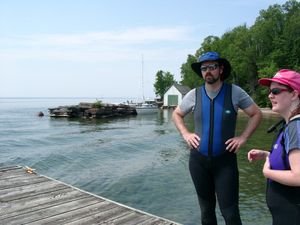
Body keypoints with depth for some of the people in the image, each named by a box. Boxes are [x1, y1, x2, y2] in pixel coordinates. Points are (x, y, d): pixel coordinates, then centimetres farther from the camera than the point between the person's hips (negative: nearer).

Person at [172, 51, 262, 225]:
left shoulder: (235, 92, -6)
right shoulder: (194, 95, 0)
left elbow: (257, 114, 4)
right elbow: (177, 114, 15)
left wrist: (243, 138, -5)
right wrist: (185, 134, 2)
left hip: (225, 159, -2)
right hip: (198, 159, 3)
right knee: (206, 209, 16)